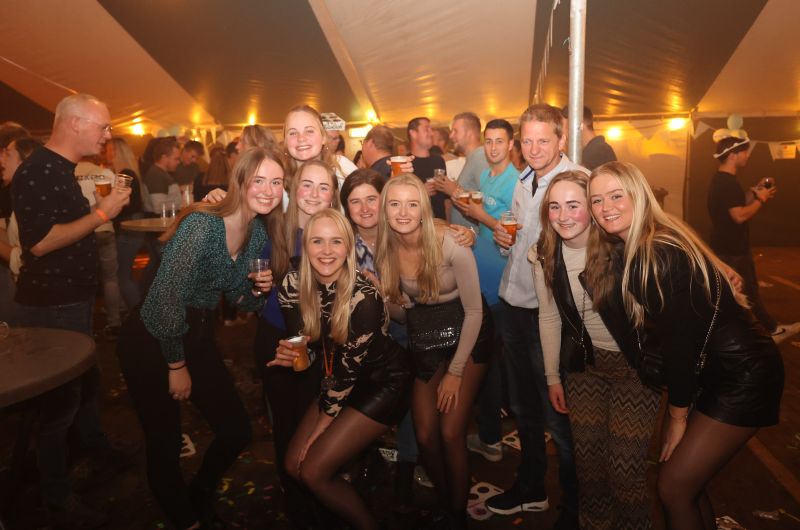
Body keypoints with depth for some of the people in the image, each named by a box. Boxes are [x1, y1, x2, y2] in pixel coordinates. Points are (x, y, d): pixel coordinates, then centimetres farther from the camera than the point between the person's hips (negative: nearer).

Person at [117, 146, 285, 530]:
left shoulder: (258, 233, -2)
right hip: (151, 342, -7)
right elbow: (168, 299, -26)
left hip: (197, 336, 7)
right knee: (165, 444, 7)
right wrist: (176, 365, -15)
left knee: (237, 431, 11)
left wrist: (259, 289, -14)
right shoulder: (202, 223, -26)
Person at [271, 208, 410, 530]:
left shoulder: (363, 296, -27)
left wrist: (322, 425, -11)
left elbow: (349, 368, -20)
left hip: (383, 384, -6)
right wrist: (288, 354, -24)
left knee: (313, 472, -10)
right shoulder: (293, 285, -11)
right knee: (293, 466, 1)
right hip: (339, 383, 6)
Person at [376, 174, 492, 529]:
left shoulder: (451, 243, -24)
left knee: (451, 433, -8)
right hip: (423, 339, 4)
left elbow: (474, 310, -16)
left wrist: (455, 371, -12)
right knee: (425, 436, 3)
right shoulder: (386, 247, -11)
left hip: (466, 335, -4)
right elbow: (399, 303, 2)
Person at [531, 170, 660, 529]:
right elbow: (548, 317, 1)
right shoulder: (544, 255, -6)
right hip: (584, 364, 4)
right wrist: (553, 377, 4)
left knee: (625, 469, 0)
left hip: (633, 365, -3)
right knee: (587, 459, 12)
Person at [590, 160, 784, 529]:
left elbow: (679, 340, -20)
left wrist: (677, 416, -9)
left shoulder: (657, 254, -23)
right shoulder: (635, 250, 4)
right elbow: (671, 333, 10)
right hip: (716, 372, 8)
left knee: (674, 486, -2)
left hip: (743, 377, -8)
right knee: (687, 478, 16)